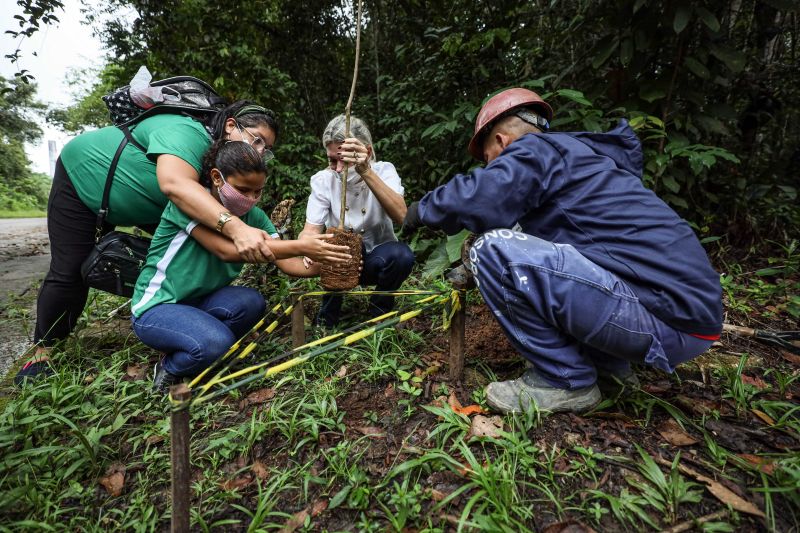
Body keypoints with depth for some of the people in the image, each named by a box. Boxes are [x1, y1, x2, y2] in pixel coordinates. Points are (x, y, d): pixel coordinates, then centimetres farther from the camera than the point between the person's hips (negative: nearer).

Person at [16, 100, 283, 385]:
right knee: (69, 271, -9)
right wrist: (234, 226, -68)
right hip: (82, 176, -7)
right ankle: (42, 352, 12)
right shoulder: (188, 132, -38)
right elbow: (174, 183, -57)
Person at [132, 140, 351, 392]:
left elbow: (286, 262, -15)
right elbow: (227, 250, -37)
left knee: (251, 301, -26)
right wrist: (299, 246, -42)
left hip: (199, 303, 5)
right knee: (216, 343, -32)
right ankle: (169, 369, 2)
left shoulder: (253, 216, -6)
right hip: (155, 307, -5)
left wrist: (319, 266, -36)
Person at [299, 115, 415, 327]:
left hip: (377, 260, -1)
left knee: (402, 254, -32)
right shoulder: (322, 180, -11)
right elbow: (311, 229, -17)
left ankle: (379, 310, -3)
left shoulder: (383, 170, -15)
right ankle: (327, 317, -5)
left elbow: (401, 216, -34)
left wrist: (366, 172, -45)